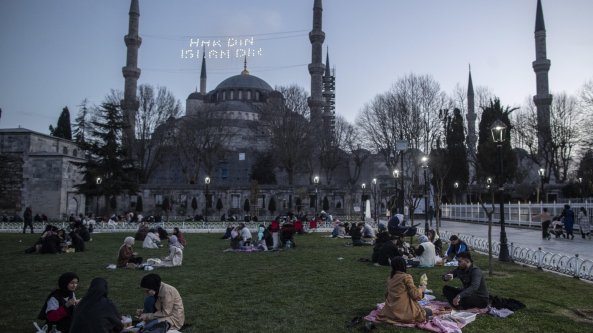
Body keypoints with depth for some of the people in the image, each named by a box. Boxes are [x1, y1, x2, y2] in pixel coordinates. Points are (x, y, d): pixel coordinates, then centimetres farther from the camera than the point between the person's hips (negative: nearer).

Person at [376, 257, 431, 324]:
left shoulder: (390, 278, 10)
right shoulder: (407, 277, -8)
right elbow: (415, 295, -10)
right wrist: (421, 289, 9)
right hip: (404, 312, -6)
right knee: (429, 312, 11)